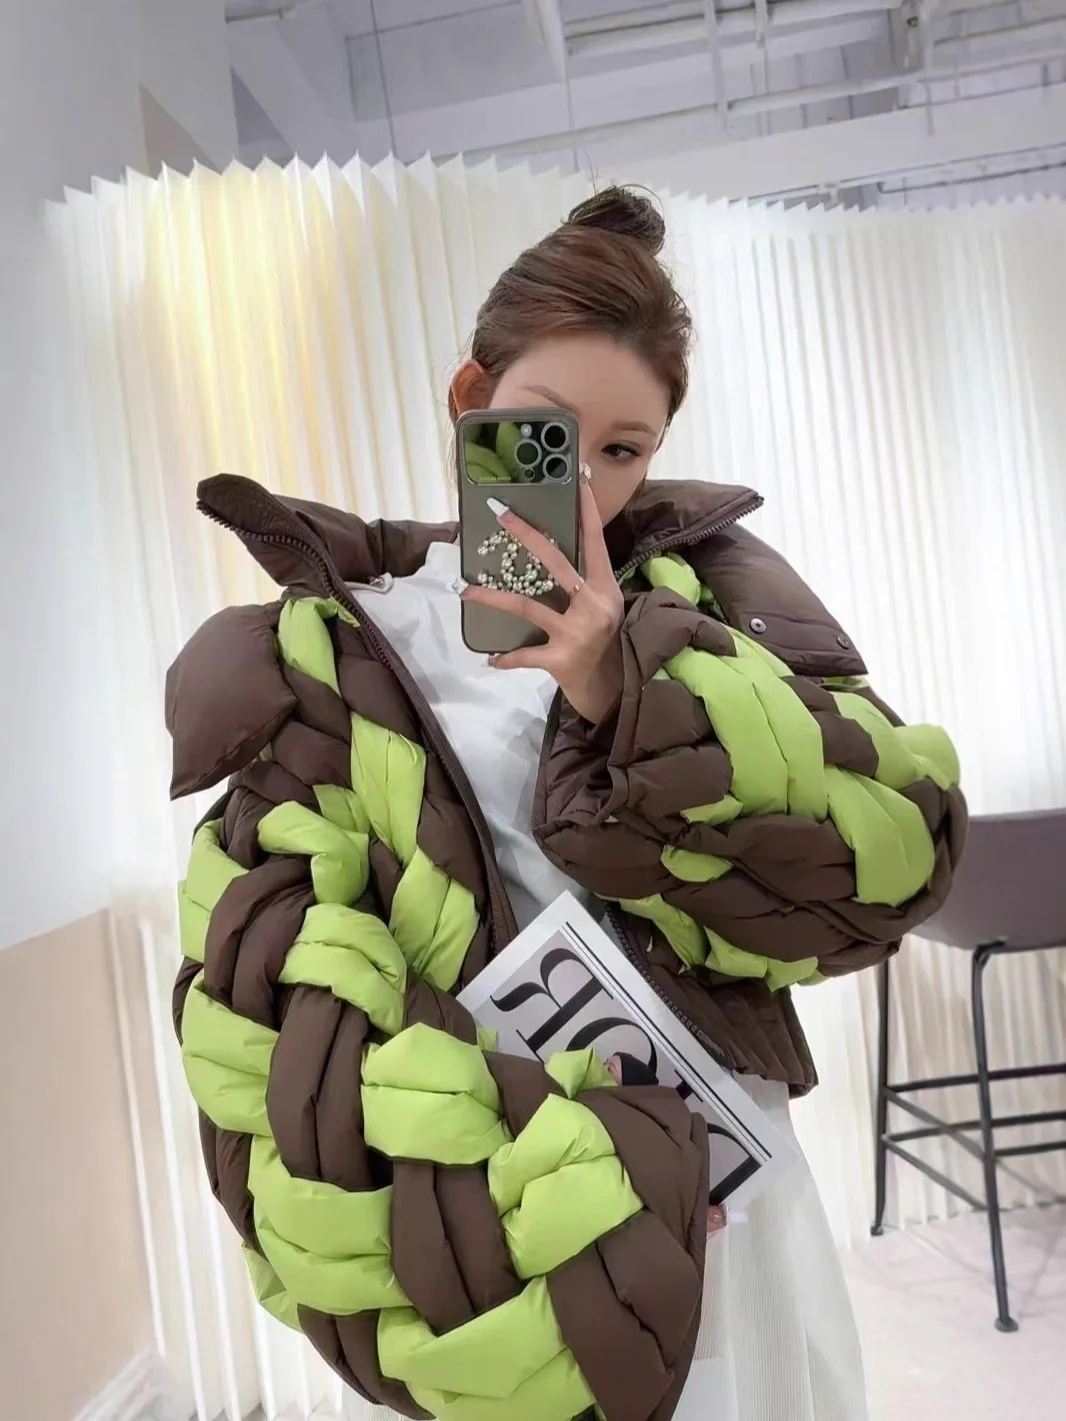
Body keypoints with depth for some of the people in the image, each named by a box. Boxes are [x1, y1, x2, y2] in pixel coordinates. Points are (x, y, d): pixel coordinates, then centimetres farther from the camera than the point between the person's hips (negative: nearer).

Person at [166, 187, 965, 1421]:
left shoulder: (712, 587, -2)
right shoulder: (338, 646, -3)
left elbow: (904, 841, -14)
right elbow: (269, 985, -8)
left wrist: (628, 689, -27)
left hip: (705, 1173, 1)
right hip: (463, 1209, 0)